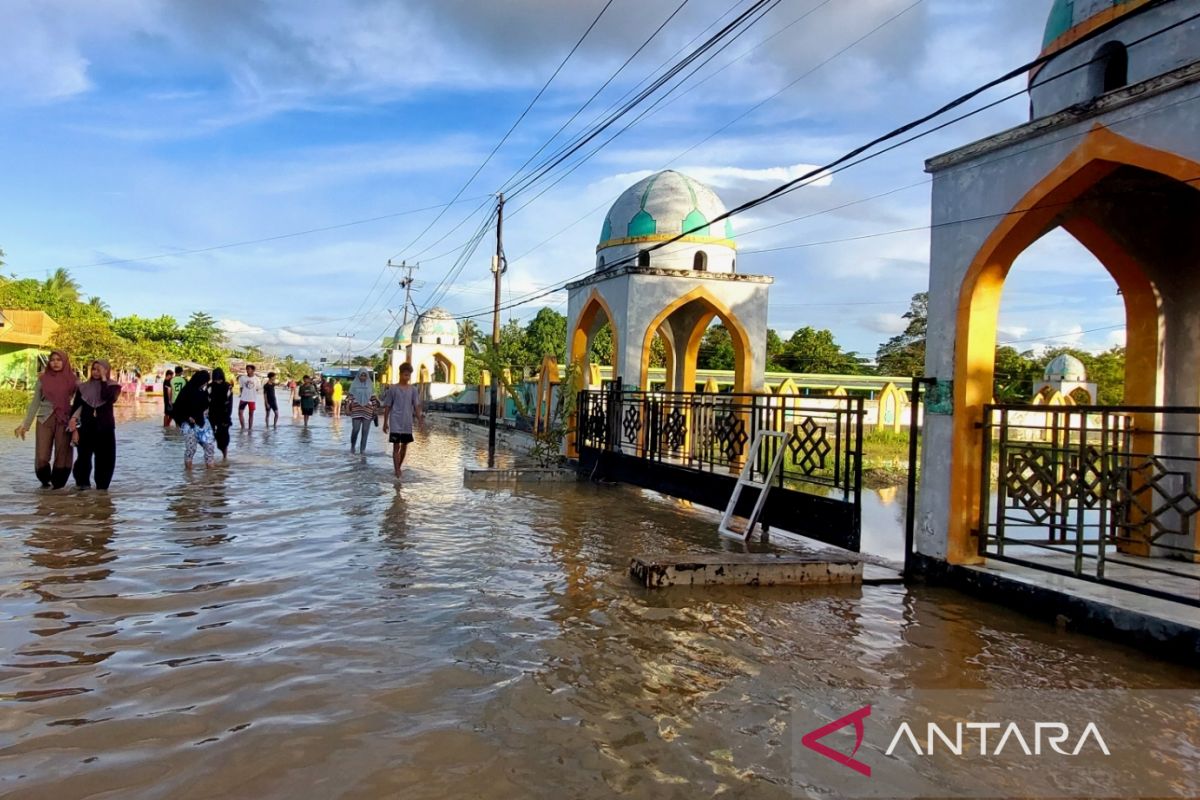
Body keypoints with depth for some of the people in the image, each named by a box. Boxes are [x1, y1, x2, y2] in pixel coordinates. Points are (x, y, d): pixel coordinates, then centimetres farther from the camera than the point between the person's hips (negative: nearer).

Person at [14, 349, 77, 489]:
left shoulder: (72, 379, 1)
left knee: (62, 455, 1)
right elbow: (35, 402, 7)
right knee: (42, 456, -4)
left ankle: (57, 483, 18)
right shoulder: (42, 379, 3)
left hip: (64, 421, 0)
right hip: (45, 420, 0)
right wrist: (25, 424, 4)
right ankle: (45, 480, 22)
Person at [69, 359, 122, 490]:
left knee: (105, 460, 0)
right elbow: (75, 408, 4)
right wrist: (74, 429, -3)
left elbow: (107, 397, -22)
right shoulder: (83, 387, 5)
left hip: (105, 429, -1)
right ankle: (83, 485, 13)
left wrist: (103, 378, -16)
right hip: (86, 429, 1)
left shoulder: (113, 386, 1)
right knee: (83, 458, -1)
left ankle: (102, 487, 10)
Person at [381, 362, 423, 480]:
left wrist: (419, 418, -14)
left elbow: (416, 405, 2)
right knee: (396, 445, -6)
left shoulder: (413, 389, 4)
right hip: (396, 423, -4)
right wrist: (385, 422, 0)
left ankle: (399, 467, 27)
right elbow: (387, 407, 1)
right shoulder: (393, 388, -3)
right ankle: (397, 471, -6)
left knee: (405, 445, 11)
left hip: (407, 423, 4)